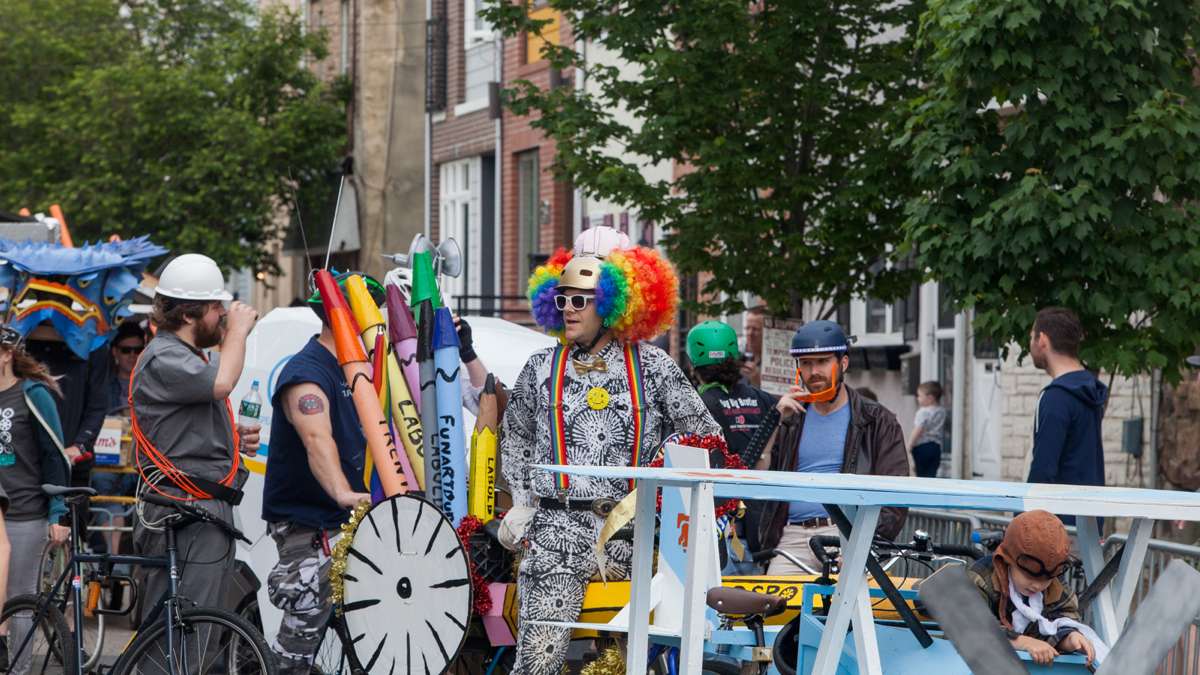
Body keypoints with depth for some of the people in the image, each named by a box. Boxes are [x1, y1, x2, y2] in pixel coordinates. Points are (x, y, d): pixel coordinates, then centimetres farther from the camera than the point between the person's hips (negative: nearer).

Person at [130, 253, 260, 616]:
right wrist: (237, 330, -16)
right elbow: (221, 383, -32)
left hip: (210, 507, 11)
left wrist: (234, 438, 15)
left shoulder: (191, 356, 22)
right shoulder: (163, 359, -13)